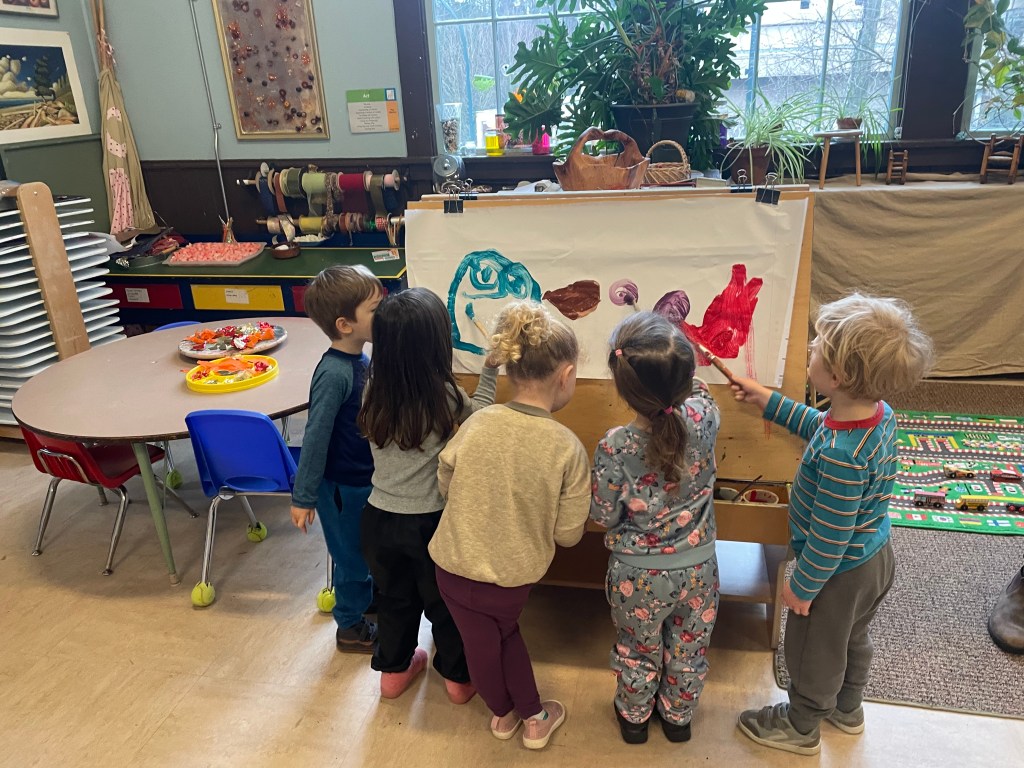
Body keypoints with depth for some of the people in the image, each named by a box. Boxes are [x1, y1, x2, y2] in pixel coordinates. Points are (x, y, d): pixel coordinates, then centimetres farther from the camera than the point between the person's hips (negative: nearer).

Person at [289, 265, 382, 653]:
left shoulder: (359, 359, -4)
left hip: (364, 477, 7)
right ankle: (350, 628, 34)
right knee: (351, 556, 12)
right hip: (343, 485, -7)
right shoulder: (334, 373, -29)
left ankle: (365, 602, 50)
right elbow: (316, 437, -24)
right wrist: (303, 496, -18)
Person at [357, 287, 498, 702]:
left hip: (379, 518, 3)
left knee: (394, 598, 25)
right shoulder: (444, 397, -21)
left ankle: (393, 670, 45)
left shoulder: (374, 392, -11)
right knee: (446, 602, 19)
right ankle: (458, 677, 39)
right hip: (429, 523, -3)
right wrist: (491, 369, 10)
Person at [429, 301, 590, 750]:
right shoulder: (568, 448, -21)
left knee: (481, 642, 24)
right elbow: (568, 535, -12)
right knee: (506, 630, 31)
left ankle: (503, 714, 52)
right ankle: (534, 719, 48)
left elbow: (445, 486, 0)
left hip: (454, 565, 1)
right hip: (514, 575, 0)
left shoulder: (478, 422, -17)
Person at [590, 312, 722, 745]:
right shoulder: (704, 418, -23)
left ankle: (634, 717, 51)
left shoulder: (614, 448, -30)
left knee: (638, 652, 26)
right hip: (697, 569, 2)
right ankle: (678, 717, 52)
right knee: (688, 651, 27)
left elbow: (604, 516, -15)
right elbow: (697, 392, 3)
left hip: (638, 577, -2)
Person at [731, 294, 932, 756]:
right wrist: (770, 402, 10)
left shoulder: (842, 457, -41)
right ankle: (848, 709, 57)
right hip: (876, 558, 8)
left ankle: (801, 728, 44)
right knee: (852, 639, 32)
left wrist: (801, 587, -15)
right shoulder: (880, 413, -13)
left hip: (839, 575, -8)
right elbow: (821, 427, 9)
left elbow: (830, 537, -30)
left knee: (814, 653, 18)